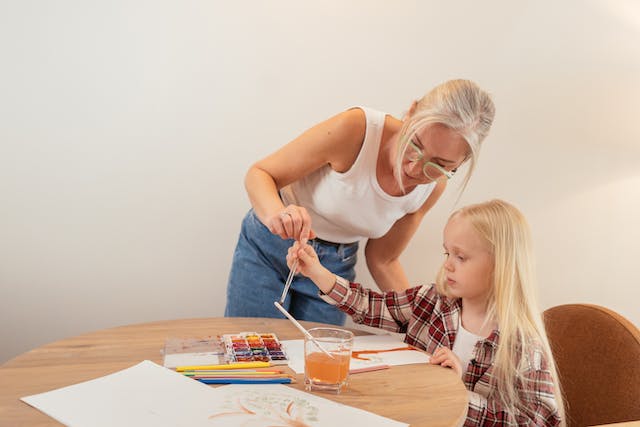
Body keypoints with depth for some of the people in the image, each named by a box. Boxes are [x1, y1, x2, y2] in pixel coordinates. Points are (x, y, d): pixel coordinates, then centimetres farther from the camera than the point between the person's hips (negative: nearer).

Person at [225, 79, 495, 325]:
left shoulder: (433, 187, -13)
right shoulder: (356, 128, -30)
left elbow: (382, 260, 0)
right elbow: (260, 174, -22)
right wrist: (276, 213, -44)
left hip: (336, 265, 3)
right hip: (269, 246, -3)